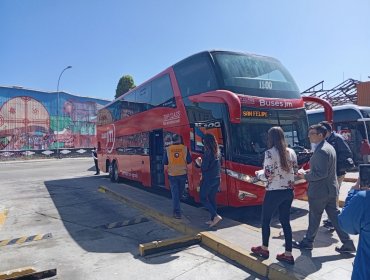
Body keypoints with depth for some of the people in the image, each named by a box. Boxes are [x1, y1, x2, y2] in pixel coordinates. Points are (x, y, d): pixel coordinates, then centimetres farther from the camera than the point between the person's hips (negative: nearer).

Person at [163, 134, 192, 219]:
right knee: (180, 192, 19)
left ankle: (177, 212, 2)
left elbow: (165, 162, 0)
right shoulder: (185, 148, -5)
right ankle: (176, 208, 36)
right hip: (182, 173, 1)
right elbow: (189, 161, -1)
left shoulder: (167, 149, -5)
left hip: (172, 174, -1)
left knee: (175, 193, 5)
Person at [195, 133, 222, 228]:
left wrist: (199, 163, 2)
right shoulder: (218, 152, 8)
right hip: (217, 179, 8)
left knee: (203, 198, 6)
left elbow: (204, 167, -19)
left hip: (208, 179, -8)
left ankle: (216, 216, -5)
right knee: (212, 199, 15)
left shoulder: (208, 152, -17)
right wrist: (201, 162, 15)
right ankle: (213, 219, 20)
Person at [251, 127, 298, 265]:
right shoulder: (291, 152, 3)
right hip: (289, 192, 6)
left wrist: (258, 173, 0)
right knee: (285, 221, 15)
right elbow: (295, 171, 10)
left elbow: (267, 175, -19)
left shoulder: (270, 153, -17)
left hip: (274, 192, -6)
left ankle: (264, 249, 29)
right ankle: (288, 254, 20)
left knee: (266, 220, 13)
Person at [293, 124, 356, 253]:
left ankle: (308, 242, 24)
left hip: (319, 191, -9)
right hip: (330, 189, 9)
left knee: (314, 218, 7)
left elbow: (321, 173, -26)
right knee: (335, 216, 16)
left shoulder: (321, 151, -23)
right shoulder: (328, 147, 10)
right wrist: (310, 171, 8)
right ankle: (348, 243, 21)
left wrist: (306, 176, -13)